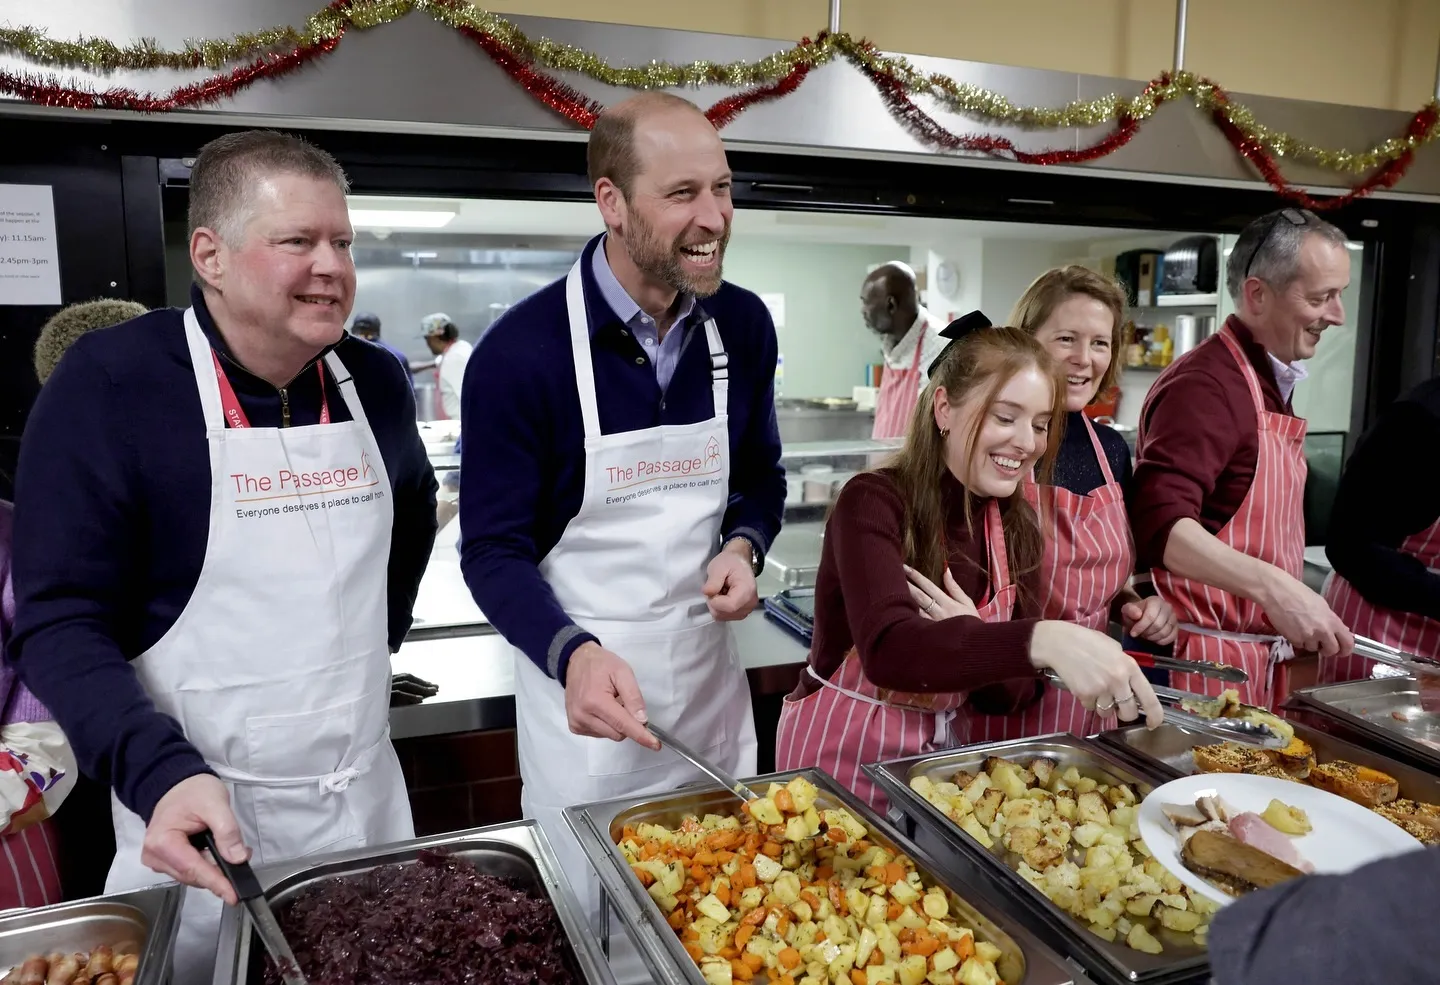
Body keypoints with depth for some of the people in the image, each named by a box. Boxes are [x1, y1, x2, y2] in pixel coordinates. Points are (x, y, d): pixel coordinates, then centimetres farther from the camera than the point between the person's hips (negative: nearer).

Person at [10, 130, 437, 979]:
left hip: (367, 796, 5)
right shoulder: (109, 383, -14)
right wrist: (161, 772, -28)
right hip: (206, 818, -4)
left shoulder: (375, 381, 0)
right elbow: (60, 622, -15)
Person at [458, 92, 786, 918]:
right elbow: (493, 549, -13)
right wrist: (573, 655, -30)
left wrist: (744, 546, -11)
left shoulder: (744, 325, -4)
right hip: (584, 680, -4)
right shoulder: (523, 351, -19)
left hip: (711, 673, 5)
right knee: (593, 920, 17)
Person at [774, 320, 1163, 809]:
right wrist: (1043, 639, -44)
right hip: (844, 760, -4)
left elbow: (1017, 690, 0)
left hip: (947, 758, 5)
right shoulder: (873, 503, -17)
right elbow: (887, 651, -33)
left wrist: (976, 646, -21)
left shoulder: (1018, 526, -1)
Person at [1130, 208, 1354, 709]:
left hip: (1263, 657, 9)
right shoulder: (1205, 385, -17)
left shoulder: (1273, 382, 13)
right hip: (1205, 660, -9)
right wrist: (1274, 588, -35)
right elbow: (1161, 523, -29)